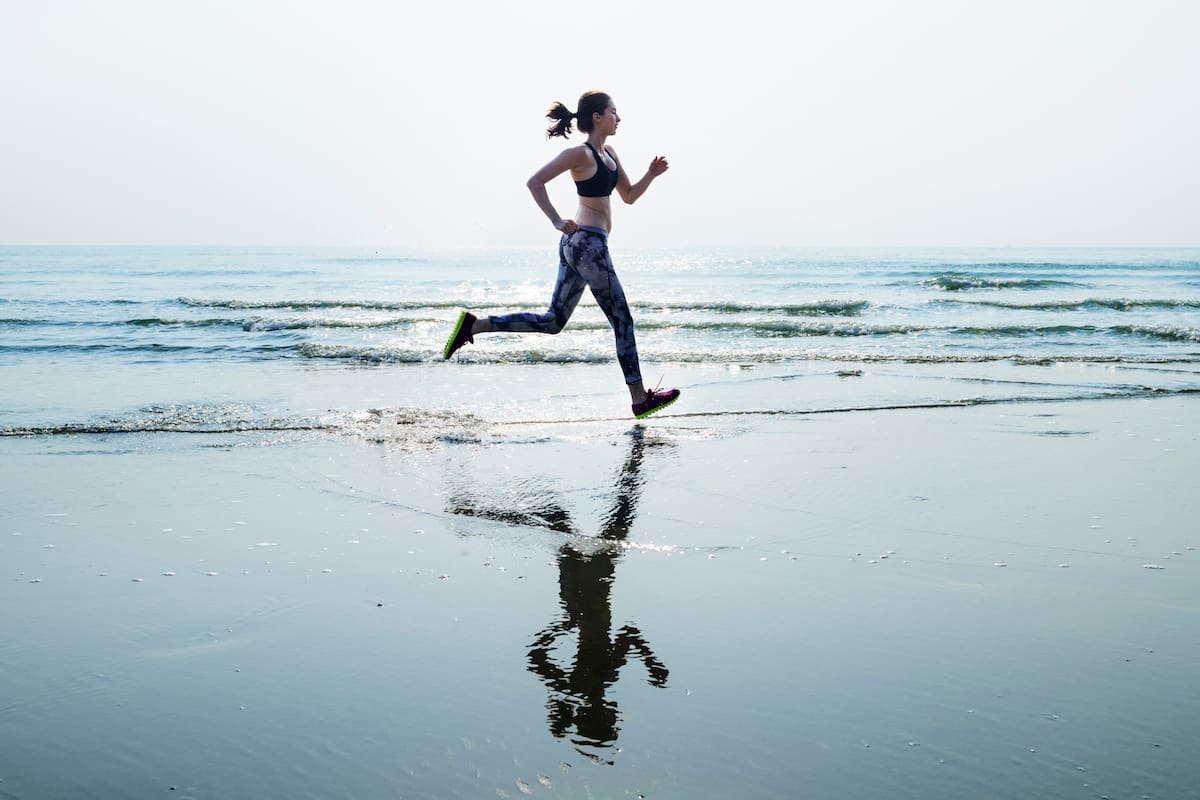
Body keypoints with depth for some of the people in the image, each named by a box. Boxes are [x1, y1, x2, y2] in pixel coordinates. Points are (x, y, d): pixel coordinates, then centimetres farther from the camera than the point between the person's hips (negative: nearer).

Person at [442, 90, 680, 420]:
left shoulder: (609, 153, 16)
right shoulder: (581, 154, -11)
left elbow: (629, 196, 23)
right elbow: (535, 182, -16)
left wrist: (651, 175, 6)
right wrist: (557, 222, -21)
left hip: (576, 244, 10)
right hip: (588, 243, -10)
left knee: (552, 321, 11)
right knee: (622, 320, 0)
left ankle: (475, 324, 9)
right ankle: (640, 398, 8)